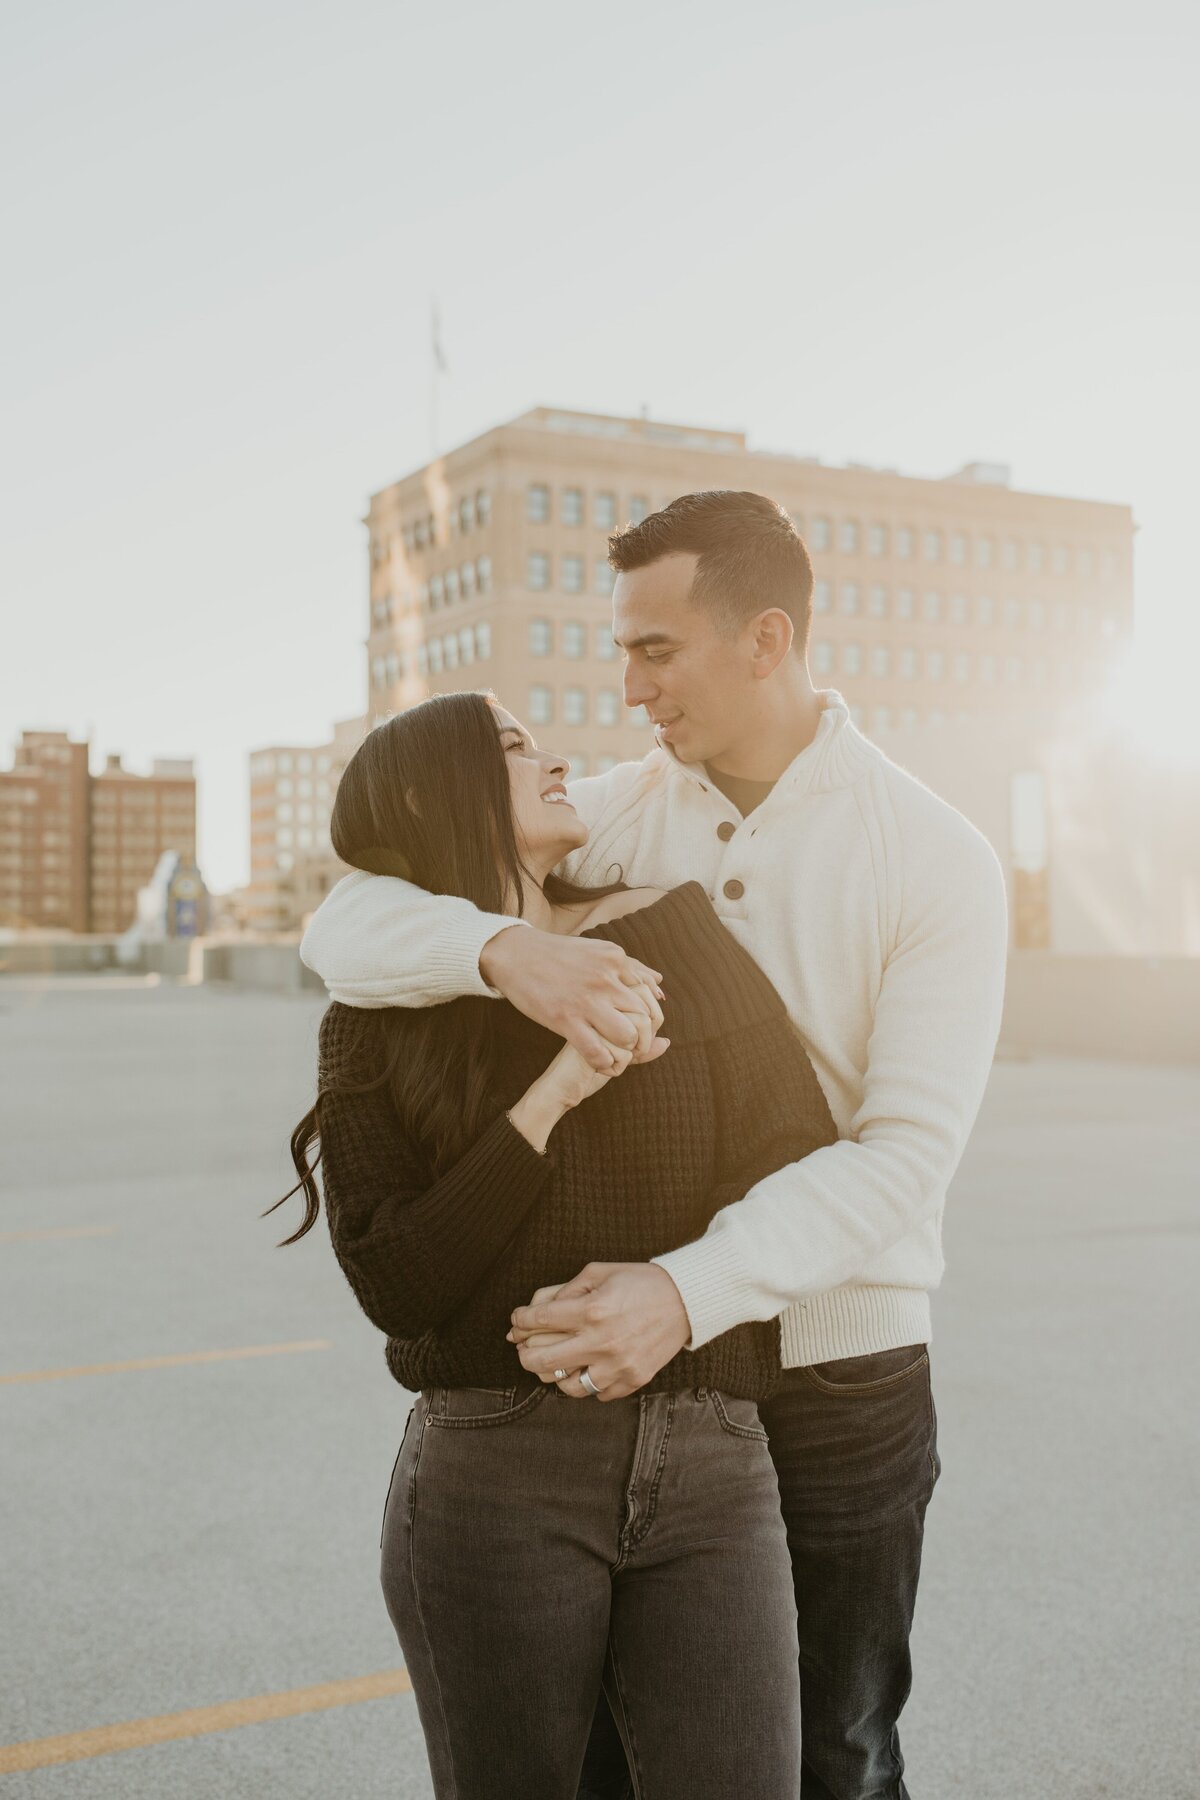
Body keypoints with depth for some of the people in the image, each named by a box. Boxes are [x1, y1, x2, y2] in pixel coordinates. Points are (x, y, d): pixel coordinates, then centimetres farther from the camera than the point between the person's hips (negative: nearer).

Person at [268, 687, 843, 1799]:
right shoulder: (375, 1025, 3)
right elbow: (395, 1284, -8)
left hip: (713, 1466, 1)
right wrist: (552, 1093, -15)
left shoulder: (670, 931, 6)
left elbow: (799, 1162, 4)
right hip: (493, 1476, -1)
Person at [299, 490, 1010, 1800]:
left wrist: (689, 1292, -34)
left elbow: (907, 1152, -20)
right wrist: (502, 944, -31)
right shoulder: (612, 816, -2)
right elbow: (345, 928, -9)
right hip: (626, 1363, 3)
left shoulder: (936, 860, -11)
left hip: (837, 1382, -2)